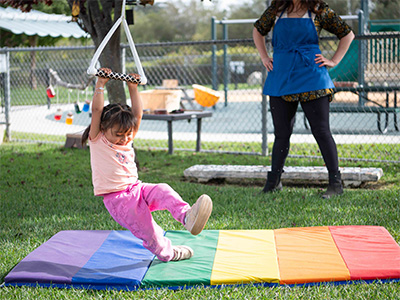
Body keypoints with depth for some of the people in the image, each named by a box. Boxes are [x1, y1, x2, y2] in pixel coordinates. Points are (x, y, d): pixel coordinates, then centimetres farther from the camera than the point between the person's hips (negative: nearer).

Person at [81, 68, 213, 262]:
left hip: (135, 189, 5)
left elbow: (137, 114, 7)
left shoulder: (127, 140, 14)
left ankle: (187, 216, -42)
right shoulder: (98, 141, -3)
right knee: (146, 229, -10)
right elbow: (97, 111, -13)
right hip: (116, 198, -5)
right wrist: (100, 85, -16)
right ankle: (166, 253, 9)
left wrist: (133, 89, 3)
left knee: (163, 191, -23)